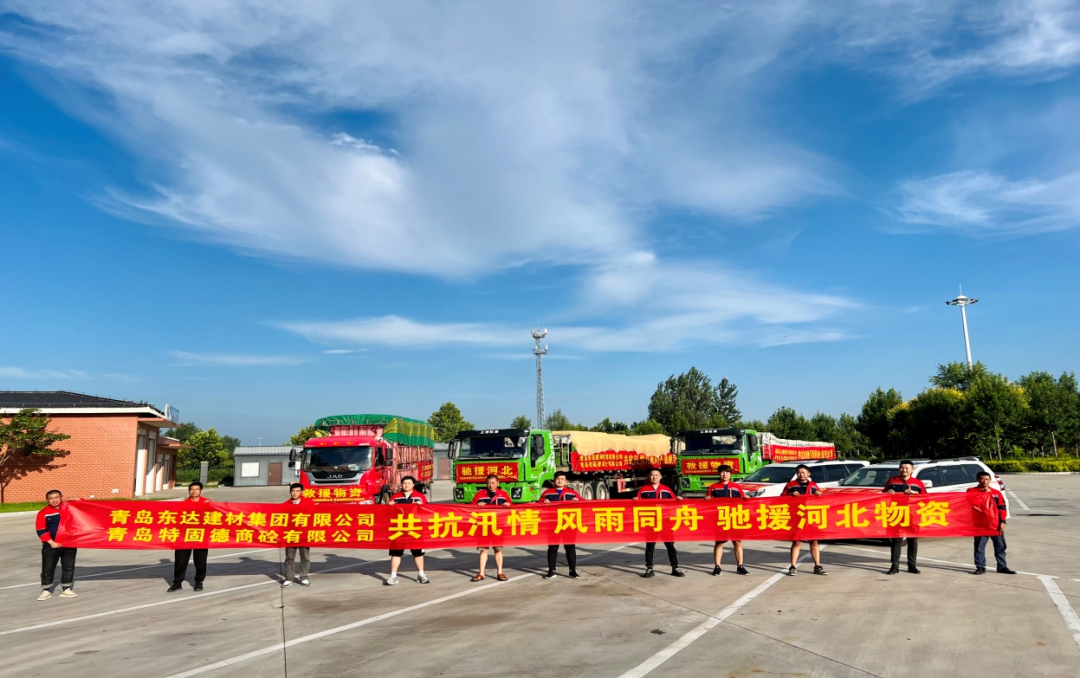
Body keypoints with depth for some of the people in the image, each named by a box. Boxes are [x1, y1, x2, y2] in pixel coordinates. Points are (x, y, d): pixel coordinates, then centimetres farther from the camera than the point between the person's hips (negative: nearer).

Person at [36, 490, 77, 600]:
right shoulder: (43, 513, -5)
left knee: (69, 567, 6)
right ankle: (46, 590, 19)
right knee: (48, 568, 5)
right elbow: (41, 530, -8)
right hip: (51, 545, -2)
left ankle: (66, 589, 17)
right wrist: (51, 542, -17)